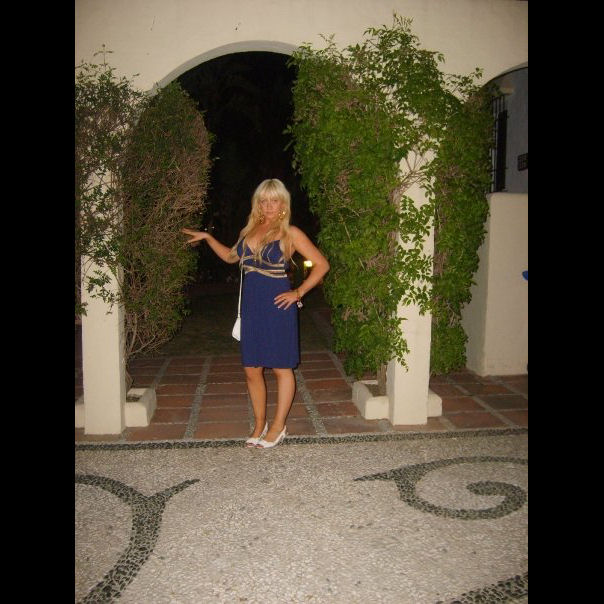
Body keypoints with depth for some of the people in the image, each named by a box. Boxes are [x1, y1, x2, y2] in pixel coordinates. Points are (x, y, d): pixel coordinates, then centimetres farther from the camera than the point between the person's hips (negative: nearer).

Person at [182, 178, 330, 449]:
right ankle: (259, 424, 26)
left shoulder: (290, 233, -3)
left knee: (282, 368, 5)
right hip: (252, 305, 6)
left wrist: (299, 292, -8)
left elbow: (321, 264, -4)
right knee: (251, 369, 9)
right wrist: (207, 237, 20)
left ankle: (278, 427, 19)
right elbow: (231, 256, 28)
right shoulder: (250, 230, 13)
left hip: (277, 305, -5)